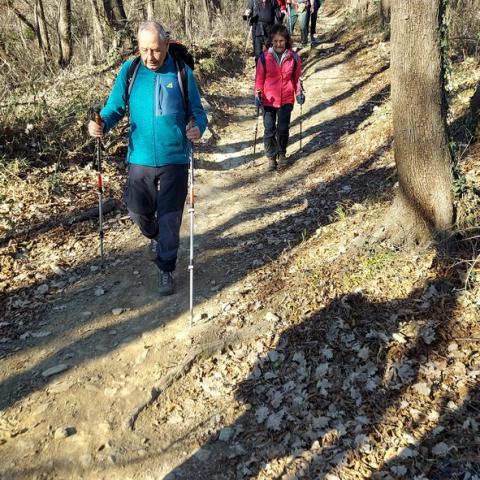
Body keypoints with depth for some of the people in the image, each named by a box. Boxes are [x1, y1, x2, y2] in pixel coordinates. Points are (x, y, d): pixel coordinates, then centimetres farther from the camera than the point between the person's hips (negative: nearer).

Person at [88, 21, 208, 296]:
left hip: (175, 159, -2)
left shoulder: (182, 73, -6)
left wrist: (198, 128, -23)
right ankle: (159, 237, 46)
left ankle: (166, 269, 21)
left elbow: (197, 111, -1)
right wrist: (102, 124, -21)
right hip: (140, 158, 2)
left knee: (170, 217, 3)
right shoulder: (129, 71, -3)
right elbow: (115, 107, 1)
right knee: (138, 209, 12)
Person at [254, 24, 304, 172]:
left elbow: (297, 78, 7)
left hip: (286, 100, 0)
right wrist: (257, 95, -10)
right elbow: (259, 79, 1)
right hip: (269, 100, 0)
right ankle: (271, 157, 20)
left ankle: (282, 154, 26)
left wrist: (299, 93, -4)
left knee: (283, 129, 2)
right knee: (269, 130, 4)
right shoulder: (264, 58, -6)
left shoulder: (294, 57, -3)